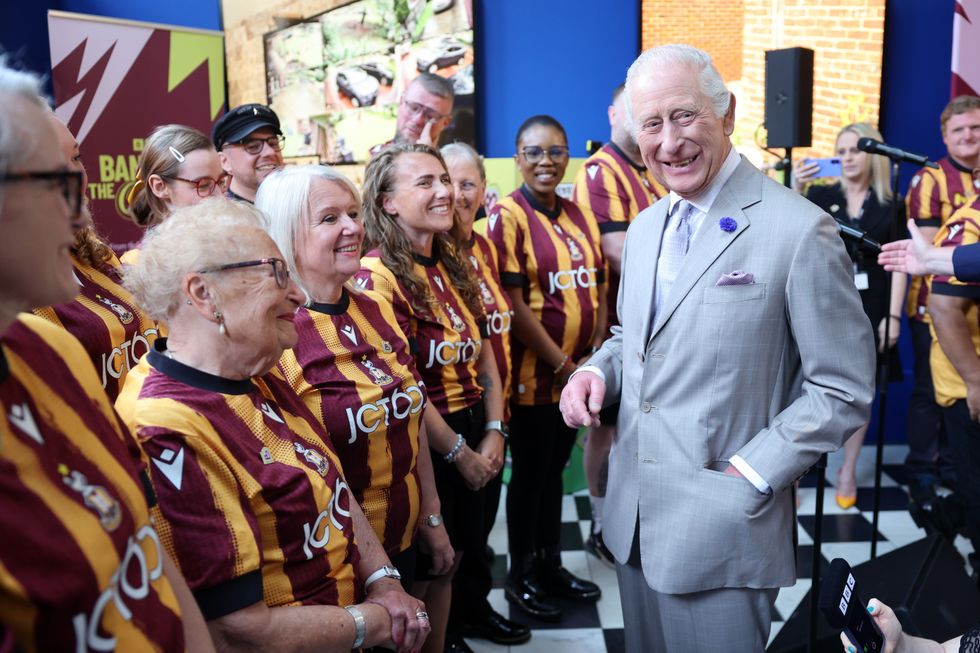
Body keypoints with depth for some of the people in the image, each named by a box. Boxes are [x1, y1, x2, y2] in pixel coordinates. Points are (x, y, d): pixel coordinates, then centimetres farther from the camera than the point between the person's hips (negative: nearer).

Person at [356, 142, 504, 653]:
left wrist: (494, 433, -1)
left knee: (447, 561, 20)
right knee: (416, 574, 10)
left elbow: (484, 354, 9)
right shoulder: (379, 275, -18)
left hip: (474, 439, 7)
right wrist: (460, 452, -12)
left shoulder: (453, 265, 6)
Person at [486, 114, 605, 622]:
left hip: (577, 372, 6)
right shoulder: (508, 216, -12)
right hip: (533, 374, -6)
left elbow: (597, 290, 10)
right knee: (529, 473, 7)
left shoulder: (577, 215, 8)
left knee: (554, 470, 18)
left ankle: (550, 564, 34)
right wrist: (561, 364, -15)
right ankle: (521, 576, 25)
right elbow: (513, 306, -17)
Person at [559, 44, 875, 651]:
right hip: (635, 515, 7)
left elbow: (844, 389, -11)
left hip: (724, 530, -6)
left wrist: (749, 477, -16)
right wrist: (598, 370, -1)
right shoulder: (645, 227, 8)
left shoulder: (799, 230, -14)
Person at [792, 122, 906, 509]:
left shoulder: (891, 205, 5)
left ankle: (848, 473, 21)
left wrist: (893, 315, -6)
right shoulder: (820, 195, 4)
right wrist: (796, 191, -26)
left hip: (869, 311, 1)